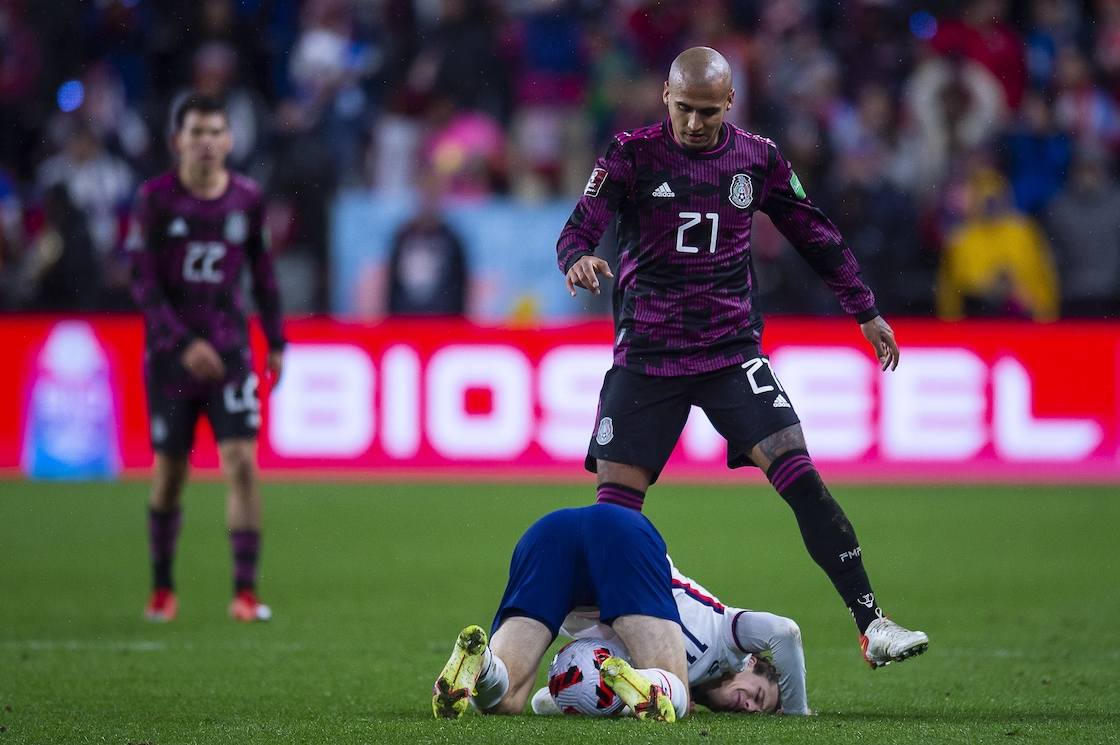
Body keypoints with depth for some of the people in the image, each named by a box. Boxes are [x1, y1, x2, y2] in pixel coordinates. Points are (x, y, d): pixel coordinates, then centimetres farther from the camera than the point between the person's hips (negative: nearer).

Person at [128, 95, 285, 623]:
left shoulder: (247, 198, 3)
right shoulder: (156, 199, -5)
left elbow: (262, 272, 14)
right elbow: (143, 282, -7)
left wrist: (276, 341, 12)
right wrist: (183, 344, -16)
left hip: (229, 349, 1)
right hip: (171, 353, -1)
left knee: (242, 461, -12)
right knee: (170, 472, 5)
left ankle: (245, 591, -11)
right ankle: (162, 588, 23)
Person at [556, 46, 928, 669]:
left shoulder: (757, 159, 5)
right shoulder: (634, 155, -2)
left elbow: (814, 234, 16)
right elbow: (582, 227, -12)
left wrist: (865, 309, 20)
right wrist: (578, 258, -36)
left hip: (733, 351, 1)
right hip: (646, 355, -1)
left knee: (800, 475, -13)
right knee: (614, 506, -5)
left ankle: (871, 623, -12)